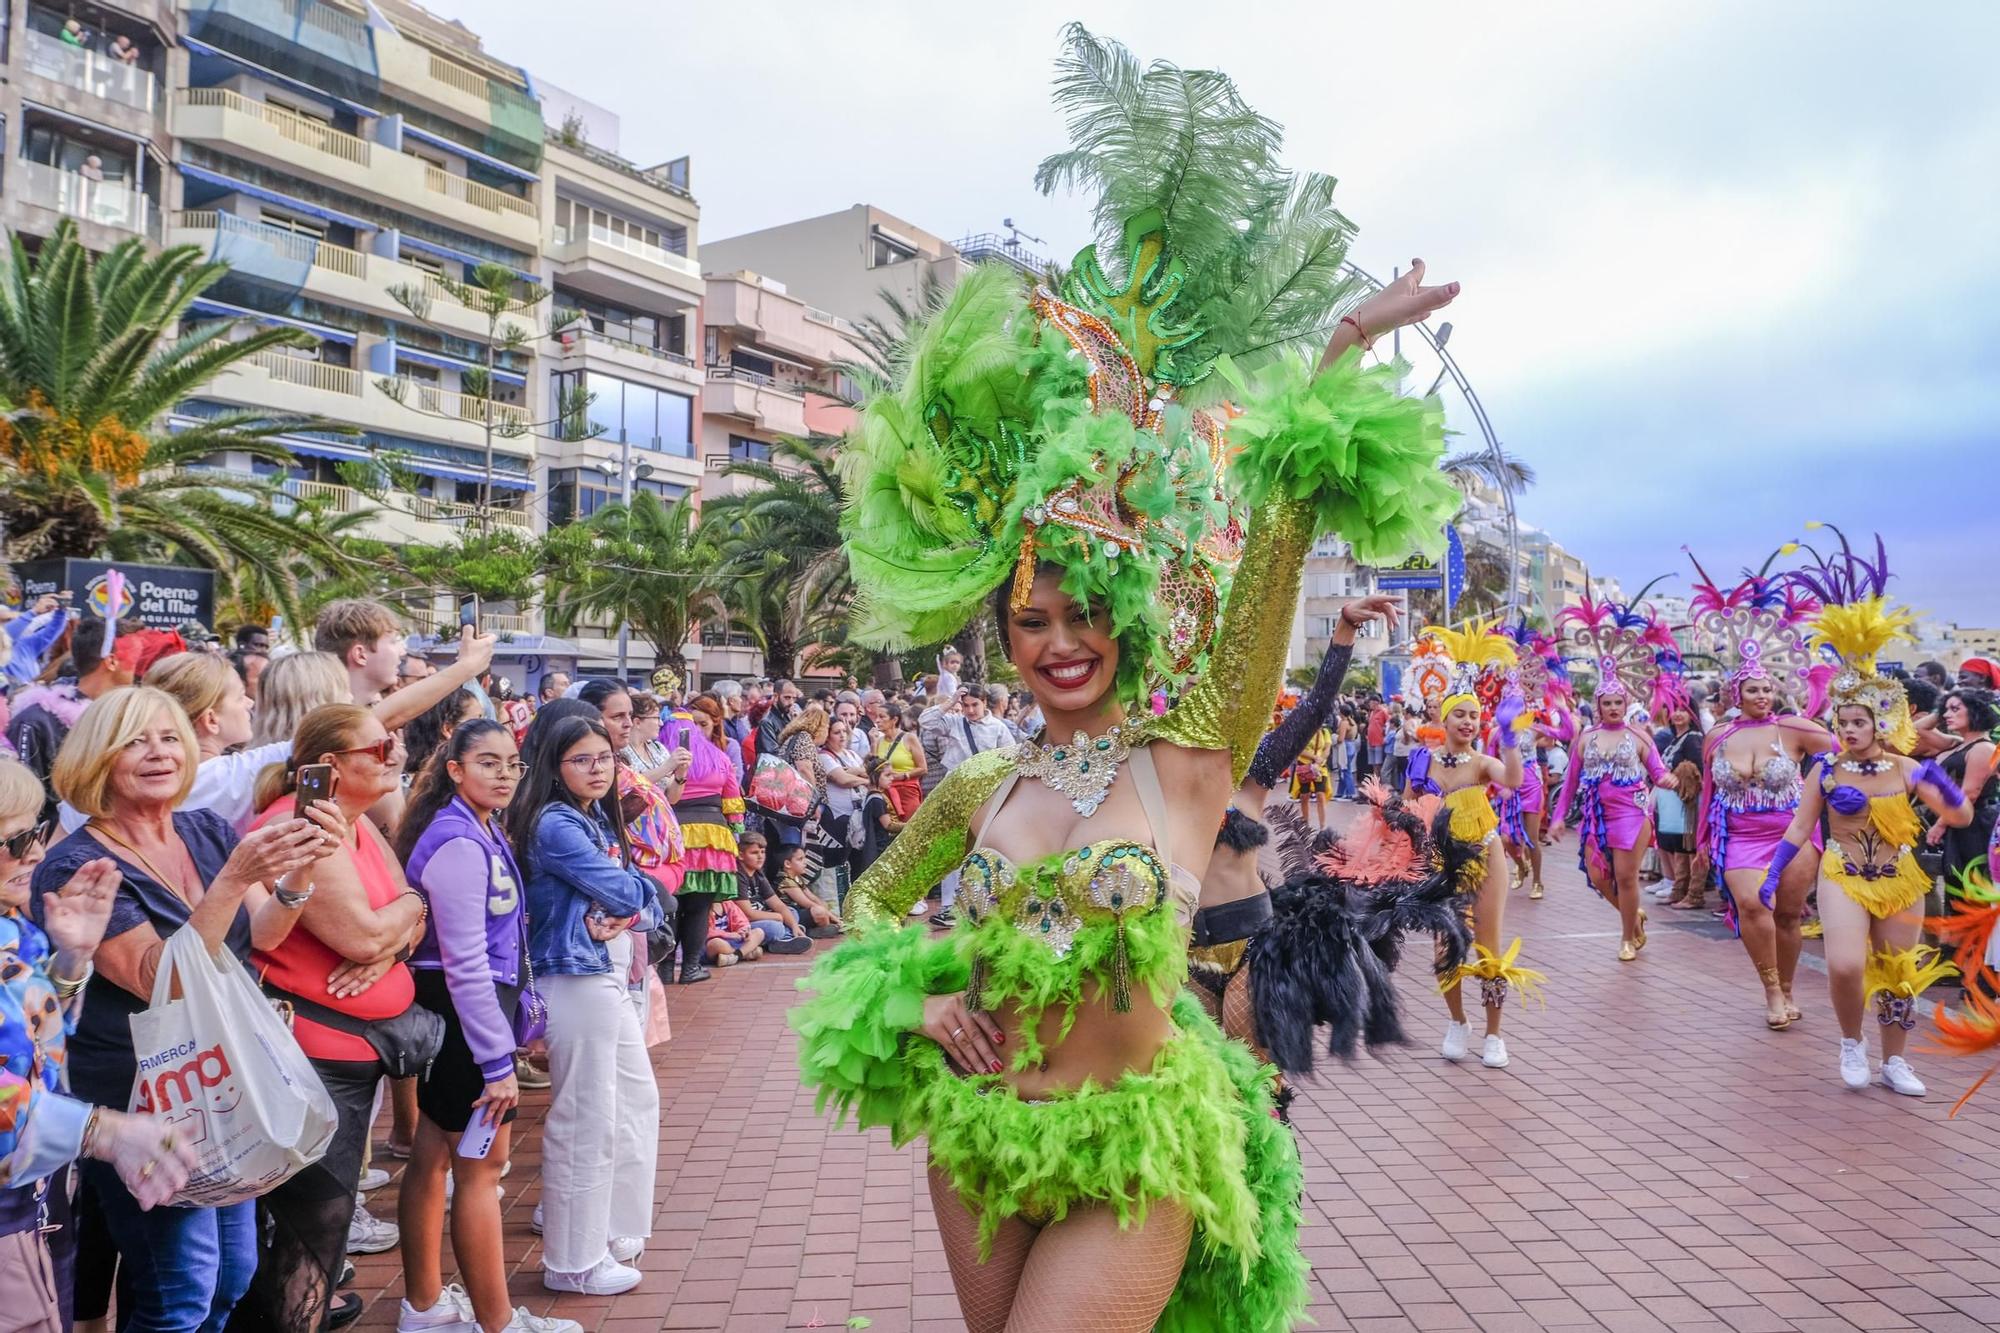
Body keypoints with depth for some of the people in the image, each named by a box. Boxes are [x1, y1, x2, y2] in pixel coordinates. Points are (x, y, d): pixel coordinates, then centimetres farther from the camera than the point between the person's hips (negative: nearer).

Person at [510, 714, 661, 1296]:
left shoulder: (600, 820, 13)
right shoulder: (555, 825, -14)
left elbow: (644, 895, 8)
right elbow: (622, 890, -18)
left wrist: (627, 916, -13)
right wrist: (638, 893, 3)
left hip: (613, 977, 9)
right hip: (577, 980, -9)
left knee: (637, 1099, 18)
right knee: (585, 1119, -2)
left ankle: (614, 1227, 33)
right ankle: (574, 1260, 12)